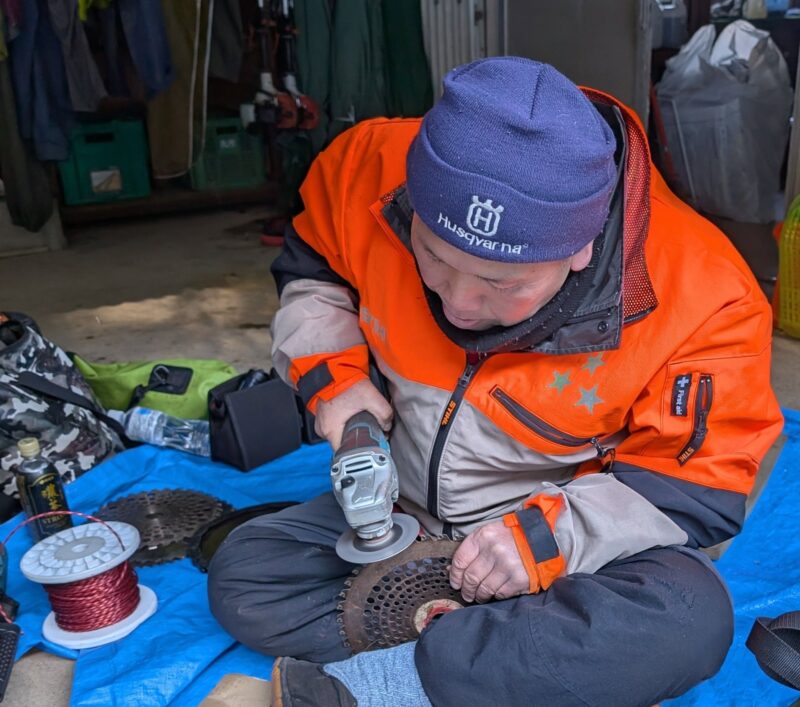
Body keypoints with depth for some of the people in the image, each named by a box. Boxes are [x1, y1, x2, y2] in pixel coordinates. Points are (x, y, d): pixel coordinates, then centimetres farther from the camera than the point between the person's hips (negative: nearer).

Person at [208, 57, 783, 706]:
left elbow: (699, 488, -16)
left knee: (688, 622, -33)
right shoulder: (374, 168, -19)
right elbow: (312, 268, 2)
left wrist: (549, 536, -29)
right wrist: (330, 374, -14)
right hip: (403, 508, 4)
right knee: (241, 576, -11)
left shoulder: (701, 297, -26)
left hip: (575, 539, -3)